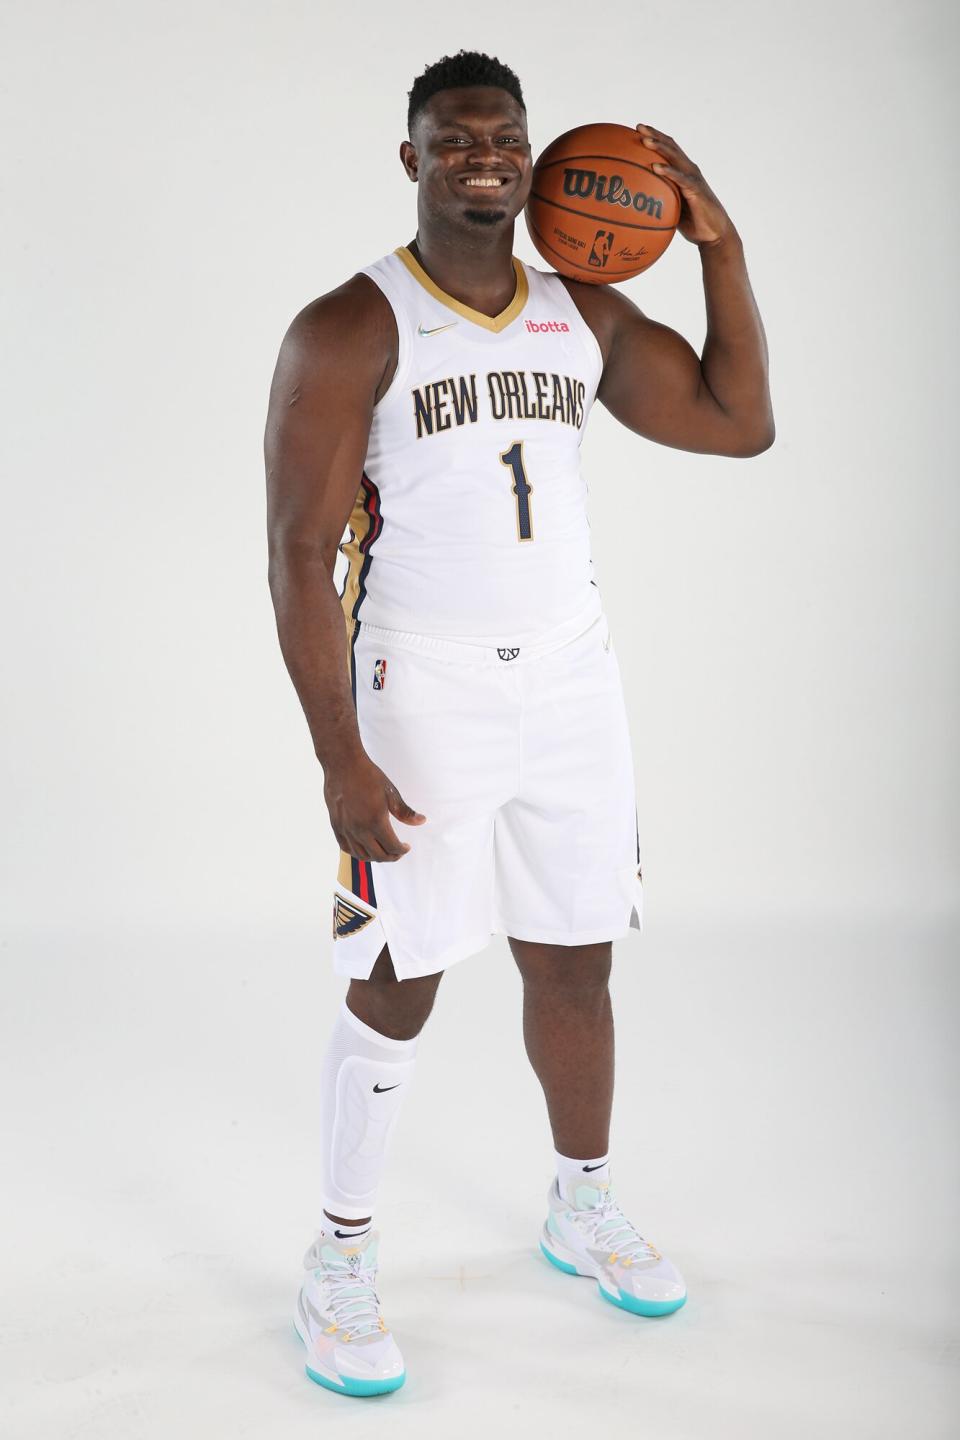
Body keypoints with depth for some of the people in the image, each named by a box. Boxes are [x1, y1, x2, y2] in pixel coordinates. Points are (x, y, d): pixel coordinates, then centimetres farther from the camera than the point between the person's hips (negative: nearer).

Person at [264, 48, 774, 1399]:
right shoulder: (349, 329, -9)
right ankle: (342, 1260, 19)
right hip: (420, 691, -5)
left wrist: (720, 247, 3)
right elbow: (301, 556, -13)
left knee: (576, 963, 14)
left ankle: (582, 1210, 36)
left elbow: (739, 423, 12)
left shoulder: (584, 314, 9)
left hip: (570, 676, 5)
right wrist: (339, 759, -18)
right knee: (397, 987, 0)